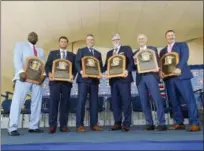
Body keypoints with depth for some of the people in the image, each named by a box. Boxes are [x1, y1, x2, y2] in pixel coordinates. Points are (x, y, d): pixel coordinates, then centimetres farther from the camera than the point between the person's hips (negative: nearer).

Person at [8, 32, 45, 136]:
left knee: (37, 103, 1)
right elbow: (17, 59, -1)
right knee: (18, 101, -9)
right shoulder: (20, 45, 16)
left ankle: (33, 126, 6)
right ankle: (12, 128, -7)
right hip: (24, 76, -4)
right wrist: (21, 71, -18)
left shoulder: (40, 50, 28)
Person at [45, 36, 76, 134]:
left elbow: (75, 68, 9)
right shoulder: (52, 53, 14)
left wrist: (73, 75, -10)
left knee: (65, 103, 2)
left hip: (67, 82, 1)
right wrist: (49, 73, -11)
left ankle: (63, 125, 7)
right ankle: (52, 125, 0)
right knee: (53, 102, -5)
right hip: (55, 81, -1)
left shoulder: (72, 55, 15)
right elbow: (47, 66, 7)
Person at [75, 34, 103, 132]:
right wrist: (81, 71, -21)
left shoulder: (98, 53, 22)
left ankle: (94, 124, 9)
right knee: (81, 101, -6)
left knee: (94, 102, 3)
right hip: (83, 79, -4)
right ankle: (79, 125, -1)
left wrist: (100, 73, -7)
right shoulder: (81, 51, 11)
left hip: (94, 80, 4)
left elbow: (101, 66, 14)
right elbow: (77, 63, -3)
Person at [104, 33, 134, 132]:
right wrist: (106, 72, -6)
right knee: (115, 101, 5)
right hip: (113, 79, 5)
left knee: (126, 101, -5)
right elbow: (106, 65, 16)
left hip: (123, 78, -5)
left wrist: (127, 70, -20)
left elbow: (131, 61, -3)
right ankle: (117, 123, 12)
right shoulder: (109, 53, 23)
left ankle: (126, 123, 1)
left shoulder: (127, 49, 9)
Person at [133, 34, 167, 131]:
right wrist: (135, 63, -5)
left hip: (151, 75, -3)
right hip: (140, 78, 3)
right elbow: (134, 67, 17)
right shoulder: (135, 53, 22)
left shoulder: (153, 49, 15)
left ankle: (162, 123, -7)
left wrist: (157, 67, -16)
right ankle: (150, 123, 7)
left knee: (157, 100, -11)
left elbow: (157, 60, 5)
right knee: (144, 102, 0)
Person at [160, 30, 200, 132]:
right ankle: (179, 123, 9)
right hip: (169, 78, 4)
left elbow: (185, 57, -5)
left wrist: (179, 68, -22)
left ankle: (194, 123, -7)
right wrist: (161, 71, -6)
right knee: (174, 101, 3)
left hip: (181, 75, -4)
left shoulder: (182, 45, 12)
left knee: (189, 99, -8)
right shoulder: (163, 51, 23)